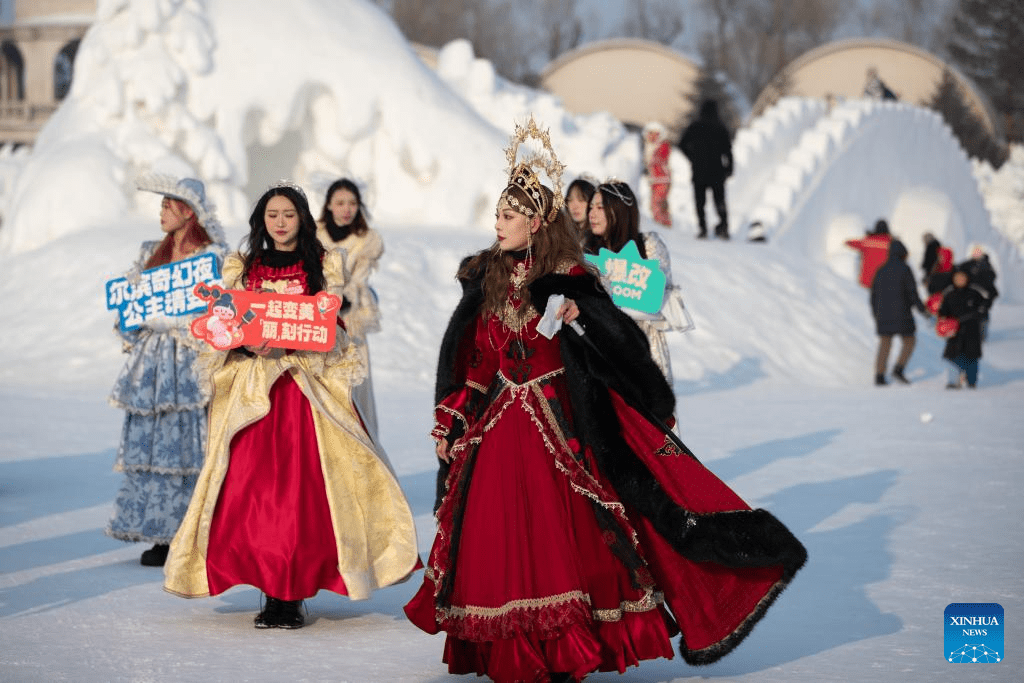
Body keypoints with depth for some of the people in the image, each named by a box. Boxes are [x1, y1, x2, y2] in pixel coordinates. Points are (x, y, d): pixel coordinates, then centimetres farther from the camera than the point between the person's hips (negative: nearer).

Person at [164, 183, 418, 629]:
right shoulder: (242, 267, 15)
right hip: (254, 390, 2)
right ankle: (272, 591, -1)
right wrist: (247, 343, -14)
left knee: (302, 486, -10)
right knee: (252, 486, -7)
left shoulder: (323, 266, 9)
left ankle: (291, 595, -6)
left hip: (308, 387, -2)